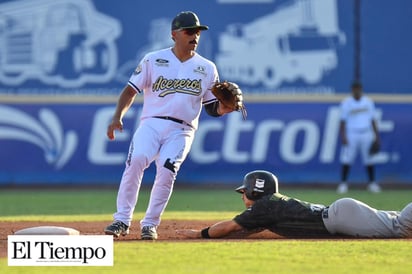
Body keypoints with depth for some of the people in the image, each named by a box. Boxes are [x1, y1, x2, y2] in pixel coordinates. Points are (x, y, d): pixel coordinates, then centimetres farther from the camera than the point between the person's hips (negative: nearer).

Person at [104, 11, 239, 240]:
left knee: (167, 171, -22)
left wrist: (224, 108, -10)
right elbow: (131, 90, 5)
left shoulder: (207, 68, 11)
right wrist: (118, 117, -9)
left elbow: (212, 107, 13)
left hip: (181, 131, 1)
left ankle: (150, 224, -8)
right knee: (136, 161, -25)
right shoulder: (153, 60, 7)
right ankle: (122, 221, -18)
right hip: (151, 123, -1)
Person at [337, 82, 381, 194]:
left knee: (369, 160, 4)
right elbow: (343, 121, -1)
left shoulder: (368, 102, 9)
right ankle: (343, 184, -1)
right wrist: (343, 136, -10)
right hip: (351, 135, -2)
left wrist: (376, 136, 7)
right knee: (346, 160, -7)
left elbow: (373, 120, 12)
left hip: (366, 134, 3)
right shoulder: (346, 103, 1)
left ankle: (372, 183, 12)